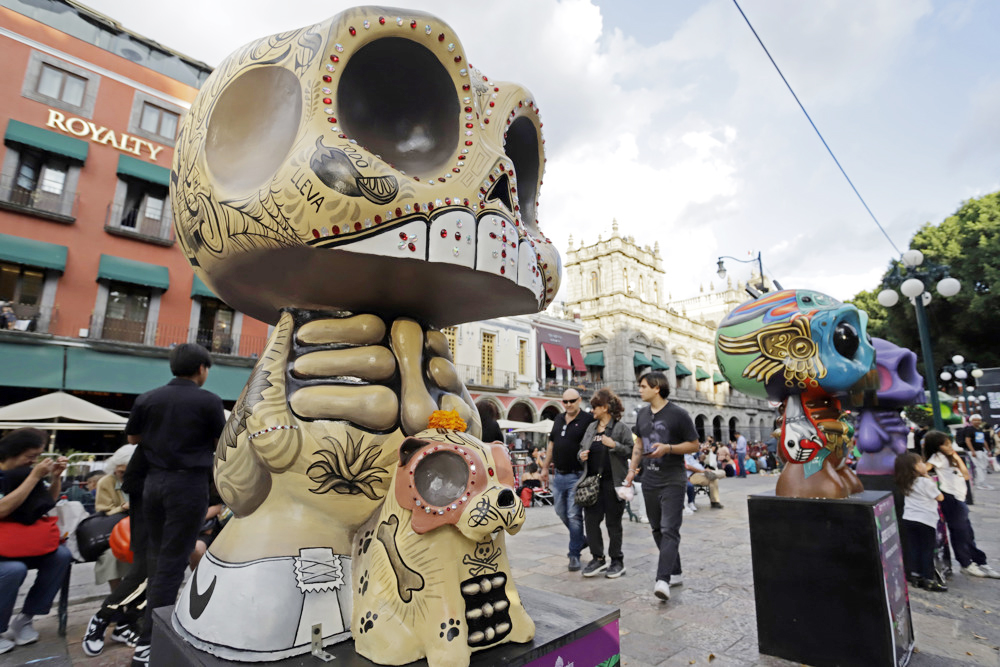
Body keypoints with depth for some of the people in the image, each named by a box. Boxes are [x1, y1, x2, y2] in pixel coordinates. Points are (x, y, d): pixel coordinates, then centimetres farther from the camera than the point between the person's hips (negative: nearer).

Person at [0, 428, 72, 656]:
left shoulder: (24, 471, 2)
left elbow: (50, 502, 9)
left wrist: (55, 476, -8)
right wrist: (34, 477, -30)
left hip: (22, 543, 5)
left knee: (61, 555, -19)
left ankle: (24, 620, -4)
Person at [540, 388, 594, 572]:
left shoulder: (588, 420, -9)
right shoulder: (558, 419, 10)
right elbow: (551, 444, 16)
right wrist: (545, 467, 17)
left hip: (576, 476, -7)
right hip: (559, 475, 7)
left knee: (574, 515, -2)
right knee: (561, 512, 17)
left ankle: (574, 554, 13)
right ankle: (581, 539, 37)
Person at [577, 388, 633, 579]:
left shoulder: (621, 427, -5)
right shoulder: (591, 427, 13)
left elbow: (631, 451, -10)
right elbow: (582, 447, 21)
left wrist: (615, 445, -23)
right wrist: (581, 455, 1)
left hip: (613, 482, -5)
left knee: (613, 523, 7)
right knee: (591, 520, 5)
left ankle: (617, 561, 23)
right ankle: (598, 558, 21)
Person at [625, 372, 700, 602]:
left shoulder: (678, 414, -9)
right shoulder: (642, 413, 9)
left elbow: (694, 445, -6)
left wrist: (668, 448, -21)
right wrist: (632, 469, 10)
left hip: (672, 481, -7)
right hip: (649, 481, 7)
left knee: (669, 530, -10)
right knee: (657, 529, 13)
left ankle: (663, 580, -13)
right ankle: (674, 572, 28)